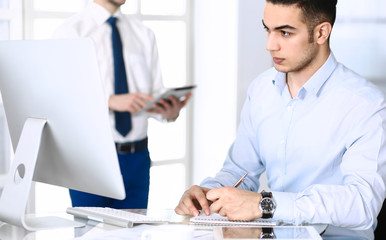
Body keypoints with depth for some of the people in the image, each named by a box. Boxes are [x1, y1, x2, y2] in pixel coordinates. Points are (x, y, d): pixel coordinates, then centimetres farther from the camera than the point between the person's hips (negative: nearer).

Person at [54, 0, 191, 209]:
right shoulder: (70, 32, -3)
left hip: (137, 158, 4)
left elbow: (156, 92, 7)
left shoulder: (144, 34, 12)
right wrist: (111, 101, -27)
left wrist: (170, 111, -15)